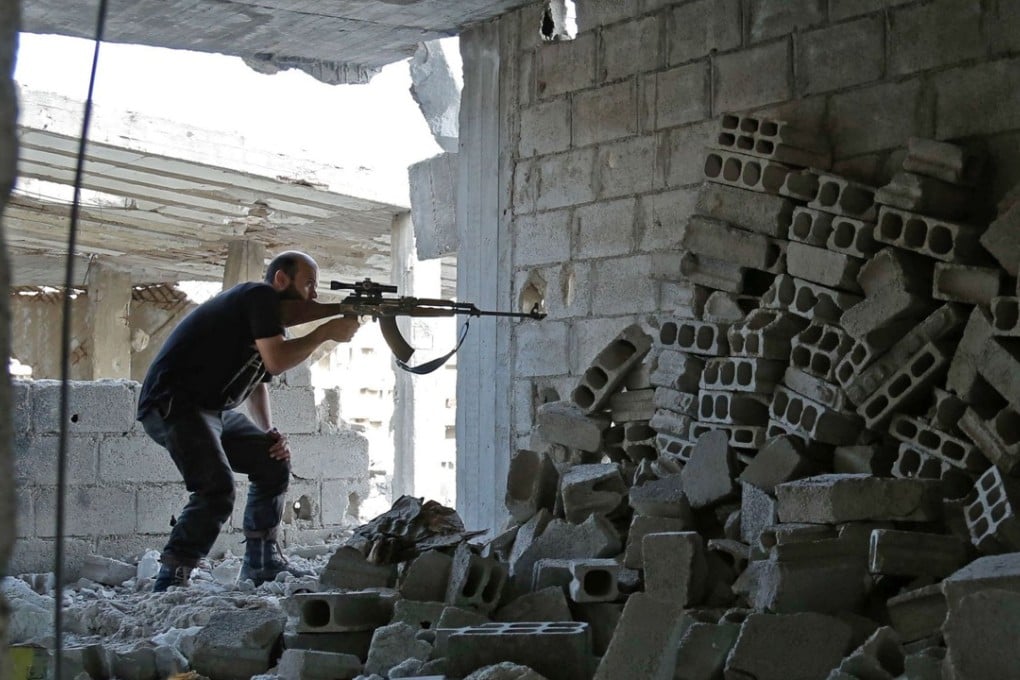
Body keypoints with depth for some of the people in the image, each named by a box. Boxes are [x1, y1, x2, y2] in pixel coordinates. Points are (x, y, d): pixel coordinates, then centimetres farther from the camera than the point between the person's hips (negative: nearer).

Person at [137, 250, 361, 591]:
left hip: (212, 410, 11)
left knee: (274, 464, 12)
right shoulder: (260, 296, -11)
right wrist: (326, 332, -12)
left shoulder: (270, 316, 17)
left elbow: (257, 381, 23)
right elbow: (276, 361, -22)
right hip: (173, 405, -11)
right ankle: (170, 582, -19)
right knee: (217, 490, -25)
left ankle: (262, 562, 17)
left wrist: (269, 432, 8)